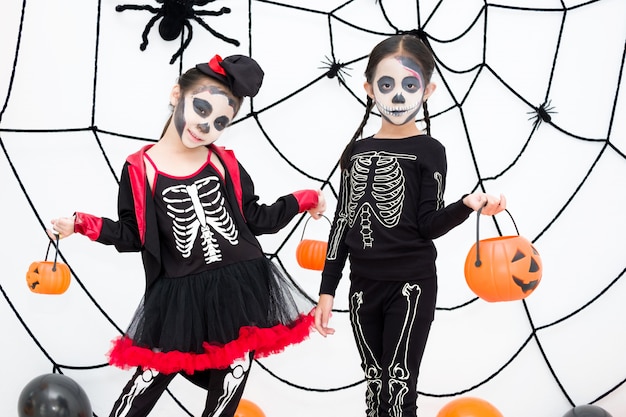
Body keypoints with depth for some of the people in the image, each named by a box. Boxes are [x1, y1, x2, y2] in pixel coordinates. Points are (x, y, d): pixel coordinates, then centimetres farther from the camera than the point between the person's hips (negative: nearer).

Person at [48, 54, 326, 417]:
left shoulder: (224, 163, 1)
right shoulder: (140, 170, -5)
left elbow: (254, 219, 9)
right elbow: (133, 235, 1)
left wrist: (302, 201, 9)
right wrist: (82, 224, -8)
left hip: (241, 288, 3)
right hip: (180, 298, -2)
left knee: (232, 379, 11)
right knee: (151, 377, 1)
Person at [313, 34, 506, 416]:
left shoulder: (429, 151, -5)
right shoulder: (357, 151, 7)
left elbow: (428, 225, -10)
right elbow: (343, 222, 9)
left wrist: (467, 205, -30)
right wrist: (327, 289, 7)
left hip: (412, 285, -4)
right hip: (363, 285, 5)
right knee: (375, 384, 12)